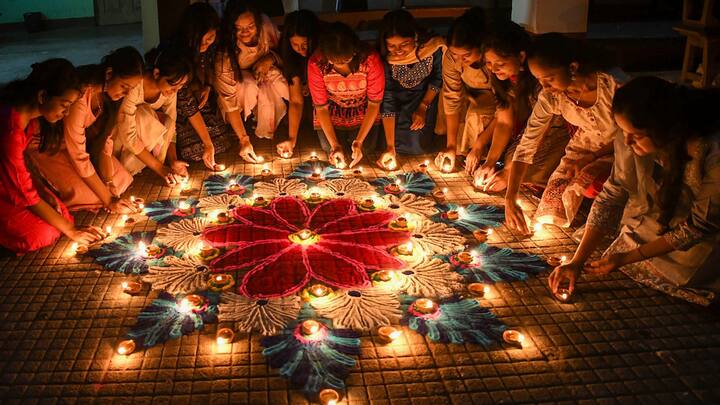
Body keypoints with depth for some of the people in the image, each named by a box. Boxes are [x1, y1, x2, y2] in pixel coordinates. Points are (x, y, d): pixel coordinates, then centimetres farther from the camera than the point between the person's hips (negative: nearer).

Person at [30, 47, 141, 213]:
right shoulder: (79, 97, -37)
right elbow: (79, 157, -32)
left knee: (122, 179, -4)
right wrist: (108, 199, -28)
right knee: (86, 194, -21)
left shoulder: (106, 91, -13)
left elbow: (105, 137, -10)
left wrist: (110, 183, -20)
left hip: (83, 139, 7)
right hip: (50, 147, -7)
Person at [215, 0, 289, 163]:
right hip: (238, 80, -4)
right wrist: (243, 140, -37)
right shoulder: (224, 52, -33)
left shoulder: (265, 25, -25)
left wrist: (270, 59, -29)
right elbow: (229, 100, -32)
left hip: (263, 72, 4)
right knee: (249, 86, -37)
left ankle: (265, 134, -9)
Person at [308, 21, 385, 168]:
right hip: (332, 113, 0)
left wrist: (359, 141, -24)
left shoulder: (371, 60, -31)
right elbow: (321, 107, -18)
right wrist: (335, 145, -24)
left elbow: (374, 104, -19)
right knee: (329, 149, -12)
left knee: (367, 148, -12)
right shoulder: (316, 64, -29)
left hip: (363, 111, 0)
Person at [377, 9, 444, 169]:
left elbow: (438, 79, -8)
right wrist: (390, 148, -28)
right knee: (399, 138, -14)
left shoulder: (433, 47, -30)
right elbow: (387, 99, -25)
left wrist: (423, 107, -14)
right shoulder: (384, 58, -29)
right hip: (399, 97, 1)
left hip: (425, 94, 0)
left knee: (419, 143, -14)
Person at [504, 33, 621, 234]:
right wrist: (510, 200, -25)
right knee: (551, 213, -7)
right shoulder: (551, 97, -19)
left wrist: (591, 157, -20)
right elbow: (526, 146, -17)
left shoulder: (613, 84, -31)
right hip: (583, 147, 4)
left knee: (587, 186, -33)